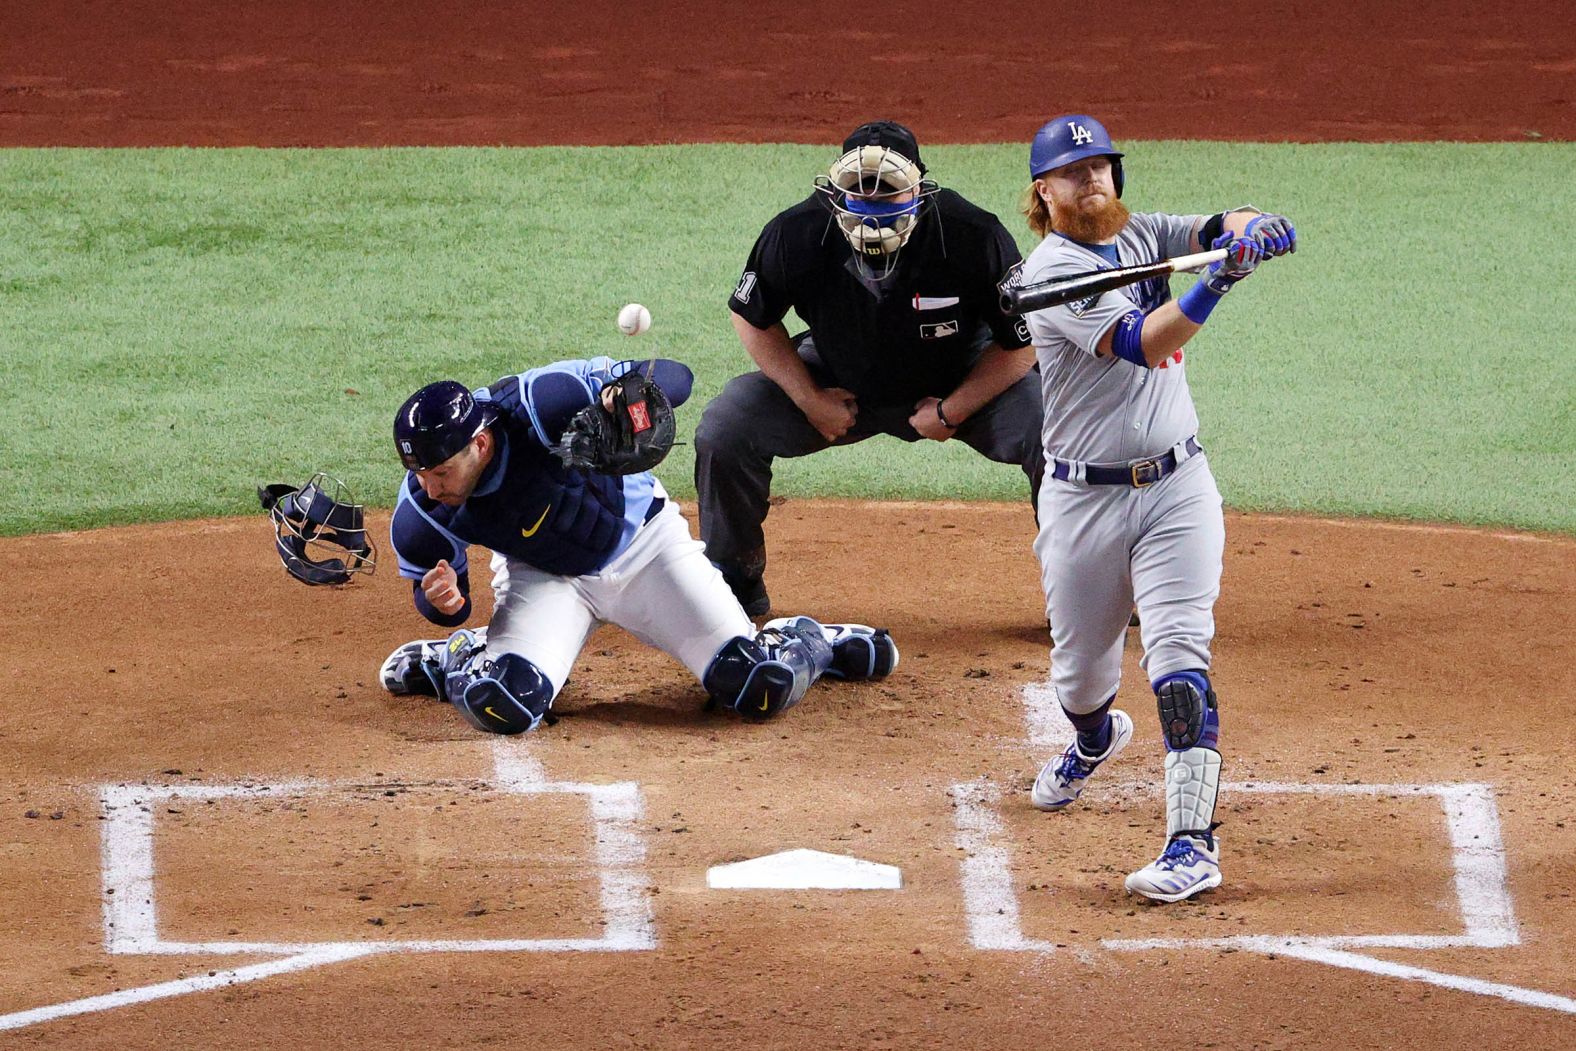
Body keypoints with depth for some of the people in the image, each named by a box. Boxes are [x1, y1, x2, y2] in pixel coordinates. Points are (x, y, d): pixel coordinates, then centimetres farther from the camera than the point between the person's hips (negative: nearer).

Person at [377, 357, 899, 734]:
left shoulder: (539, 404, -35)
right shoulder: (421, 509, -24)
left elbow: (673, 376, -29)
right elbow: (439, 599, -7)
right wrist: (440, 600, -33)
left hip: (642, 543, -1)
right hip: (544, 579, 1)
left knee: (763, 688, -12)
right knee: (502, 707, -25)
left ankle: (807, 643, 25)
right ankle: (460, 659, 12)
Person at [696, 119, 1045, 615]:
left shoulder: (975, 237, -31)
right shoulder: (796, 235, -26)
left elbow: (1022, 342, -16)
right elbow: (752, 317, -5)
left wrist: (952, 412, -18)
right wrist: (809, 400, -10)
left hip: (961, 383, -1)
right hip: (838, 382, 2)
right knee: (724, 429, -15)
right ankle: (736, 586, 8)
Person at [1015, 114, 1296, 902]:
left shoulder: (1143, 235, 6)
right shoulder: (1052, 270, -14)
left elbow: (1217, 229, -1)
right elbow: (1141, 343, -26)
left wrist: (1241, 227, -26)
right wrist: (1215, 284, -40)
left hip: (1177, 489, 2)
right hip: (1084, 502, -2)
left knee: (1178, 660, -13)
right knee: (1079, 672, 13)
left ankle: (1193, 843, -19)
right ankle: (1095, 738, 50)